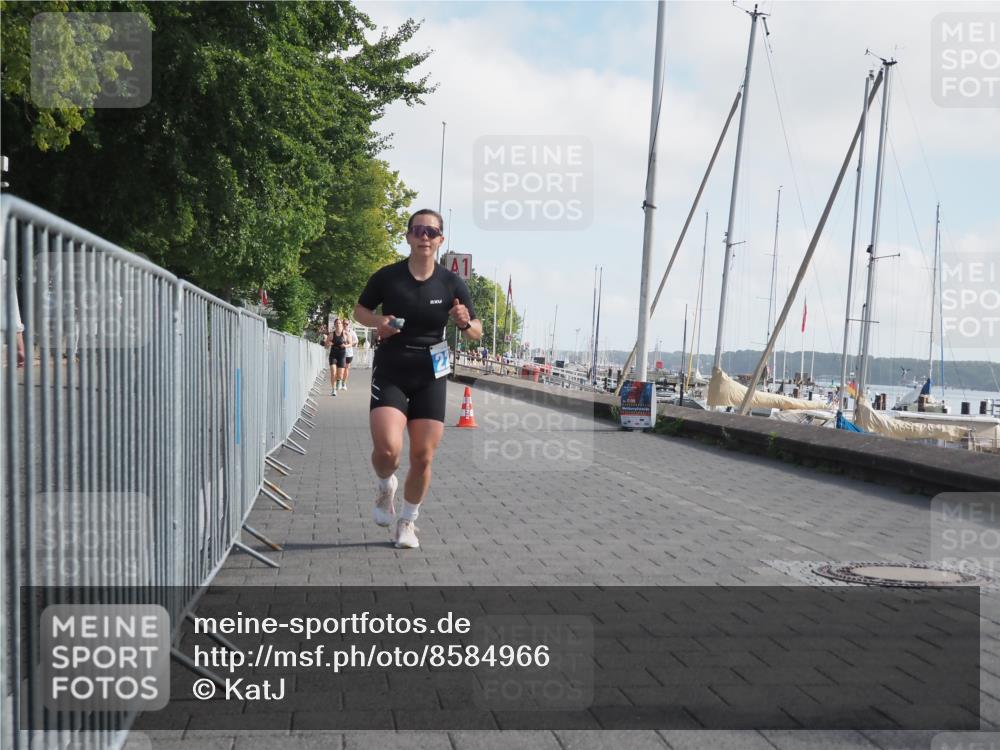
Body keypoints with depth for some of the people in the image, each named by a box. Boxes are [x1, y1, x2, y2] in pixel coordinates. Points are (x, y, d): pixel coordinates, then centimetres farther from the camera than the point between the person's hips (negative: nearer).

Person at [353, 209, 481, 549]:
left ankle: (407, 521, 26)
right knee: (387, 449, -20)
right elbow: (360, 310, 10)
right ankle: (386, 487, 16)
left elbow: (477, 332, 5)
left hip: (430, 377, 2)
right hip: (390, 373, -1)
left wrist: (465, 323, -18)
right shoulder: (387, 276, -5)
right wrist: (378, 322, -12)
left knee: (423, 458, 2)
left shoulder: (451, 284, -2)